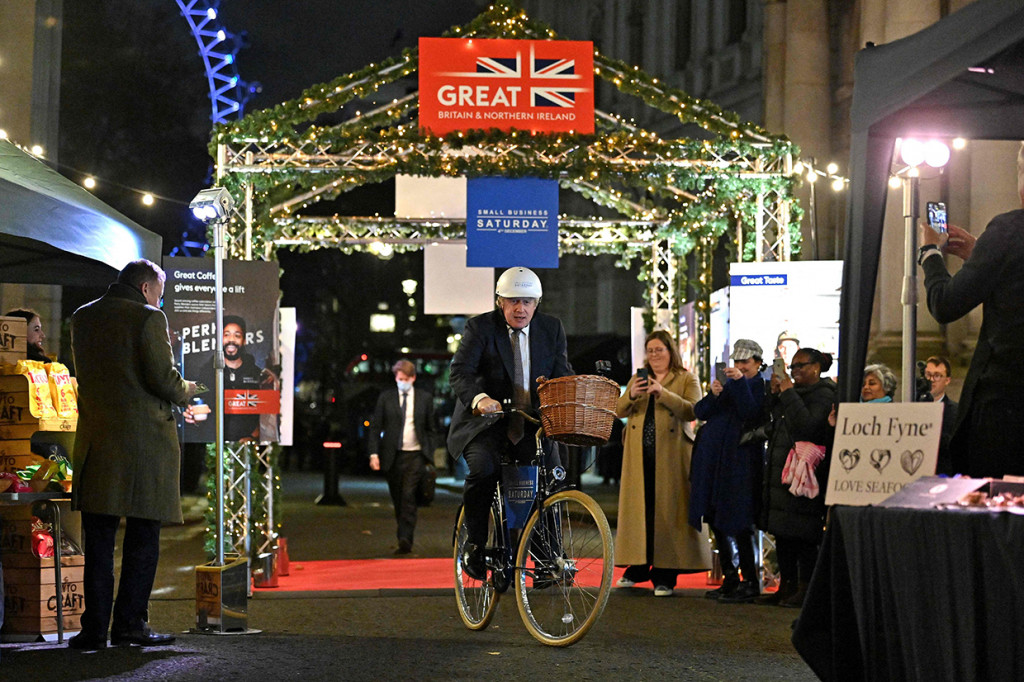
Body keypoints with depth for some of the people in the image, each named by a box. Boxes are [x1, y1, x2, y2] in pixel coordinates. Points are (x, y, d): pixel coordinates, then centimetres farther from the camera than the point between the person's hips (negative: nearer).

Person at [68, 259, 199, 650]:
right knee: (143, 536, 4)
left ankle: (95, 627, 4)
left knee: (98, 538, 7)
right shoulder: (148, 318, -8)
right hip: (145, 442, -5)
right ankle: (130, 622, 3)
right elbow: (163, 380, -13)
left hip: (95, 442, 5)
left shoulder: (81, 318, 12)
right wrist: (186, 391, 10)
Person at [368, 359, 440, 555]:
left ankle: (405, 540, -22)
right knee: (398, 500, 8)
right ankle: (404, 538, 21)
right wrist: (374, 453, -5)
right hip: (393, 456, 2)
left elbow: (431, 429, 12)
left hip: (415, 456, -2)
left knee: (408, 497, -16)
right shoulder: (385, 398, 6)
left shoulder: (425, 398, 7)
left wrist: (429, 453, 2)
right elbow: (375, 427, 5)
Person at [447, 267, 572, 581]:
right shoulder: (480, 327, -5)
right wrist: (479, 399, -38)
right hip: (485, 422, -3)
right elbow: (459, 372, -16)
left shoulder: (552, 328, 6)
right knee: (484, 469, -30)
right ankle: (474, 544, -10)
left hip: (532, 425, 3)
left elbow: (563, 375, 2)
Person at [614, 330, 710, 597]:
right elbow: (619, 411, 9)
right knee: (639, 508, 6)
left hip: (670, 455, -4)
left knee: (667, 511, -4)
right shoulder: (638, 379, 19)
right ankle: (638, 569, 16)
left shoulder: (687, 380, 5)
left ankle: (664, 575, 1)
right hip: (639, 456, 4)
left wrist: (663, 393, -20)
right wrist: (631, 396, -12)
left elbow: (692, 412, -11)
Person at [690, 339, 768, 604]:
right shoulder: (728, 383, 18)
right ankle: (730, 579, 17)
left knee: (738, 523, -10)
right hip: (713, 460, 7)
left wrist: (740, 383, -19)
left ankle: (750, 582, -4)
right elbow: (700, 412, 10)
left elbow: (752, 414, -17)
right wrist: (713, 395, -8)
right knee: (716, 522, 9)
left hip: (740, 460, -7)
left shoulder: (762, 386, -1)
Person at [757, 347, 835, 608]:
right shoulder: (798, 392, 19)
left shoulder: (823, 394, -8)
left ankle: (805, 588, -4)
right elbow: (776, 424, 19)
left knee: (803, 533, -8)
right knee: (782, 531, 10)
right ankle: (786, 587, 15)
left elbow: (808, 425, -22)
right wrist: (775, 395, 6)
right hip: (781, 470, 9)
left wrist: (788, 394, -18)